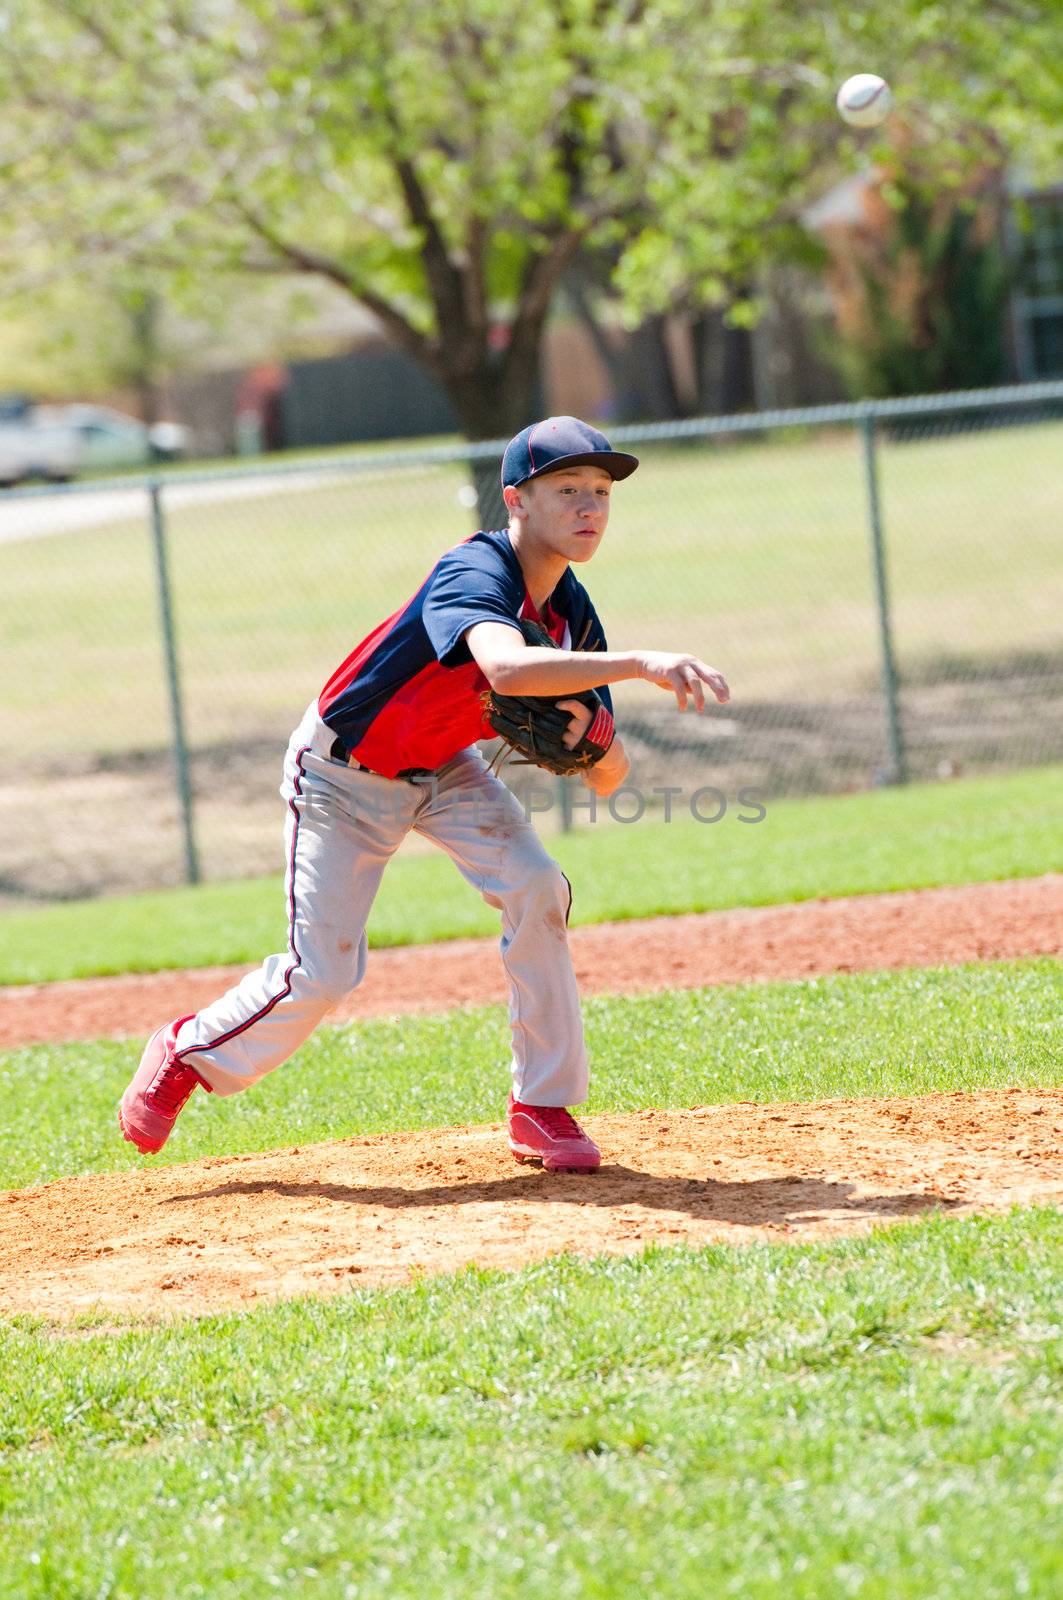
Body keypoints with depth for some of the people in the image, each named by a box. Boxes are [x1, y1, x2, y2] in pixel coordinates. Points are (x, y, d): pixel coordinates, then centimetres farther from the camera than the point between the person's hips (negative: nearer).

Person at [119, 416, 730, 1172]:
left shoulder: (573, 614, -11)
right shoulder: (475, 572, -33)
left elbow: (608, 778, -7)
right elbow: (507, 668, -57)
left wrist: (591, 736, -30)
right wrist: (639, 663, -63)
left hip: (444, 769, 6)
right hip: (344, 774, -6)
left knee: (536, 888, -18)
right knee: (322, 973, -7)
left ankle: (543, 1108, -7)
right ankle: (187, 1055, 22)